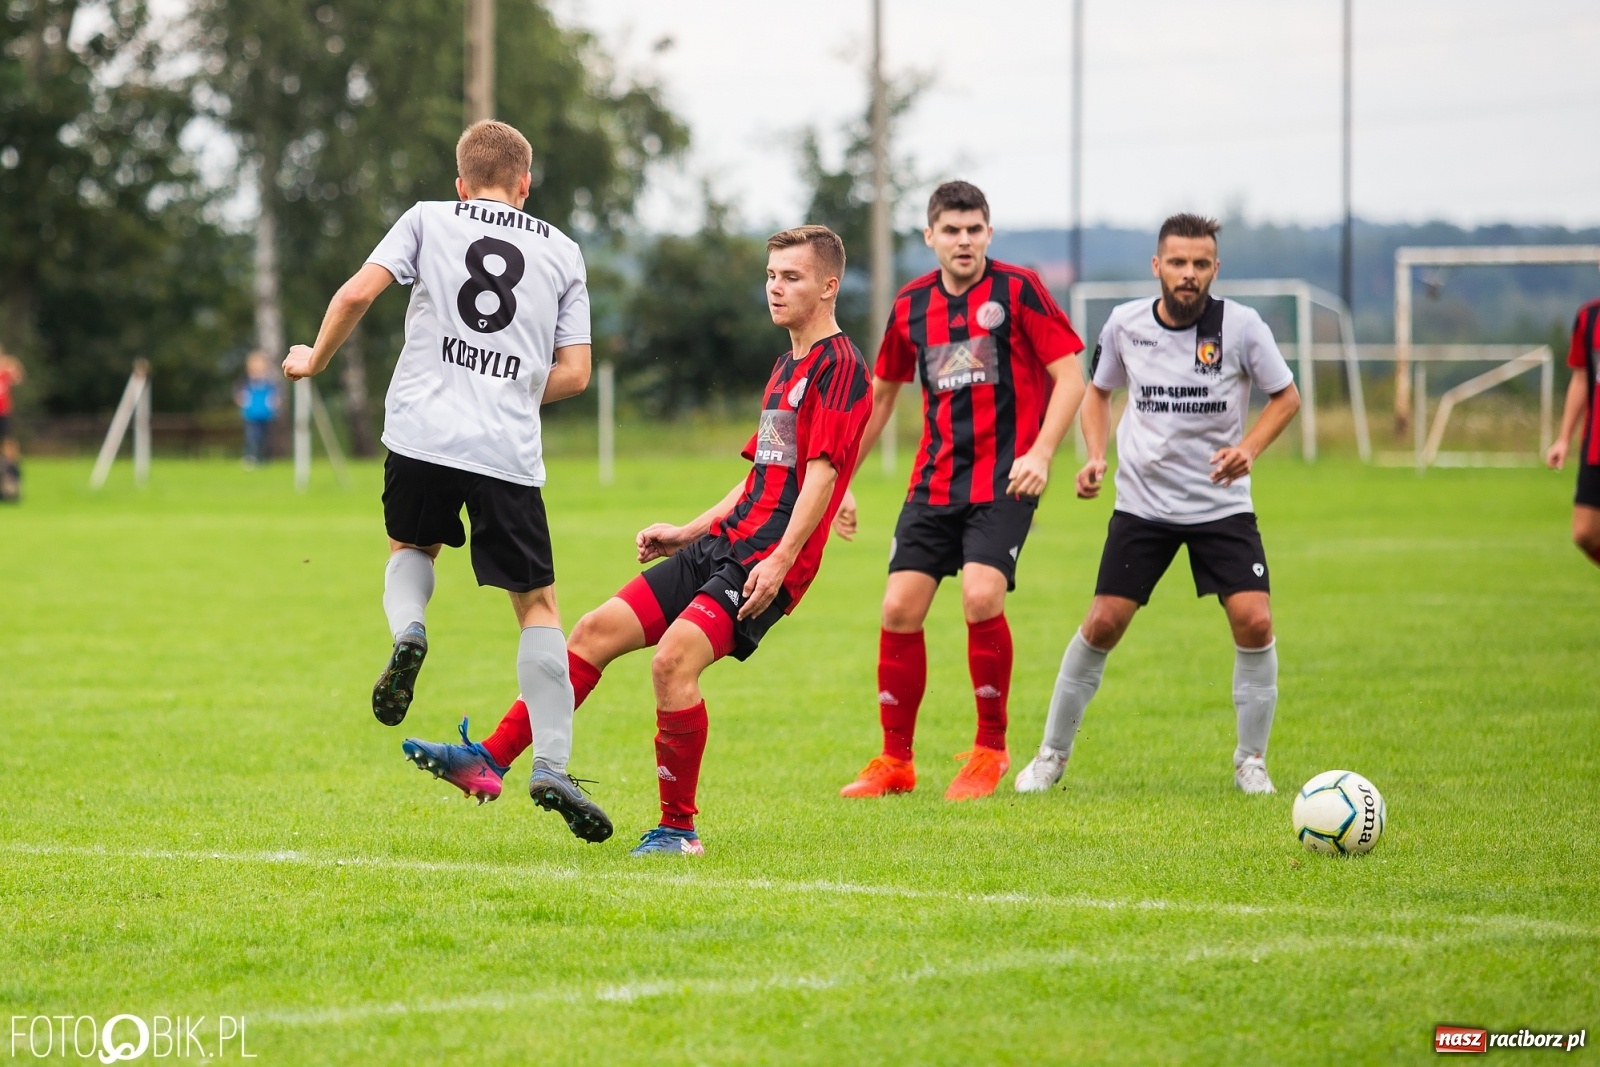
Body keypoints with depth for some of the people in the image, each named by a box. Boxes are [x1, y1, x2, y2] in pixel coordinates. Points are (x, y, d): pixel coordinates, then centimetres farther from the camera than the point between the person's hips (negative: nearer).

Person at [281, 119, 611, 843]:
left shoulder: (429, 219, 11)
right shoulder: (563, 252, 15)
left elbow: (357, 294, 0)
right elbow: (573, 373, 10)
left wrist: (314, 359, 17)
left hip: (422, 432, 0)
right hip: (508, 451, 0)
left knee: (412, 546, 29)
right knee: (537, 605, 7)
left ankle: (406, 630, -5)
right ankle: (552, 769, -4)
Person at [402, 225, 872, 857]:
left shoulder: (839, 365, -8)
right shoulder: (787, 366, 21)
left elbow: (823, 470, -17)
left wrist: (781, 559, -25)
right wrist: (687, 533, 22)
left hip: (767, 563, -9)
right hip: (723, 544, 9)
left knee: (674, 657, -26)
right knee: (598, 630, 4)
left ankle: (679, 829, -13)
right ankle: (491, 761, 6)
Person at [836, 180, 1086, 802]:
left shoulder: (1018, 290, -4)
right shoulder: (912, 306, 9)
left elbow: (1070, 378, -6)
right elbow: (881, 394, 22)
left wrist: (1039, 454, -18)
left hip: (1004, 481, -5)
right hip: (934, 482, 5)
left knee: (981, 596, -22)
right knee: (900, 607, -3)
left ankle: (990, 751, -4)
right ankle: (894, 763, 11)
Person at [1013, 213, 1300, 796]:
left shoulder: (1241, 326, -12)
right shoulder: (1126, 324, -6)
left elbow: (1286, 397, 0)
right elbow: (1099, 390, 12)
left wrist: (1248, 449, -17)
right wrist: (1095, 457, -3)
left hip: (1222, 503, -1)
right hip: (1142, 502, 1)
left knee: (1254, 619, -15)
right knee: (1103, 623, -4)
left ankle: (1251, 760, 3)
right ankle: (1052, 754, 13)